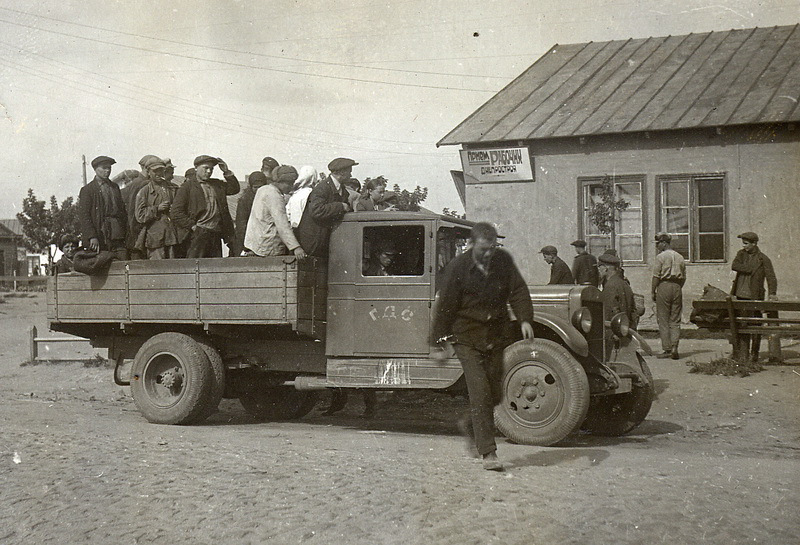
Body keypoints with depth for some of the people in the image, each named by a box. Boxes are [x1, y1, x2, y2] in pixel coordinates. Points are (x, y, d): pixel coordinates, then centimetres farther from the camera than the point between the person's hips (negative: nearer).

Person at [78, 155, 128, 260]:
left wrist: (126, 232, 9)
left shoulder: (115, 187, 20)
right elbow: (83, 216, -4)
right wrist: (92, 237, -14)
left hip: (118, 235, 5)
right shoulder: (87, 190, 3)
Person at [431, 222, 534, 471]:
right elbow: (445, 307, -6)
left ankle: (472, 423, 40)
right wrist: (438, 344, -3)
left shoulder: (503, 261, 1)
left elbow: (518, 290, 3)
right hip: (467, 338, -5)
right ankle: (488, 453, -9)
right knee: (480, 392, -12)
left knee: (495, 393, 10)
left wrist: (525, 319, -14)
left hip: (496, 337, 5)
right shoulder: (458, 268, -10)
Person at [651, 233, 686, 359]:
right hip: (677, 287, 5)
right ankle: (674, 347, -4)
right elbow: (684, 277, 12)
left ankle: (666, 349, -1)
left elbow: (656, 277, -7)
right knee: (675, 320, 6)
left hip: (664, 286, -5)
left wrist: (653, 292, -1)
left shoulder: (660, 257, -4)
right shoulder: (680, 257, 12)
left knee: (663, 320, 1)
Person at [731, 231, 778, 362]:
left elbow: (771, 277, -8)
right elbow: (734, 266, -5)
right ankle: (741, 353, 8)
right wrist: (751, 269, -11)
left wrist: (772, 293, -22)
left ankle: (754, 354, 10)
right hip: (740, 295, 3)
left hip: (755, 297, -3)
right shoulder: (741, 254, 12)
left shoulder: (763, 259, -1)